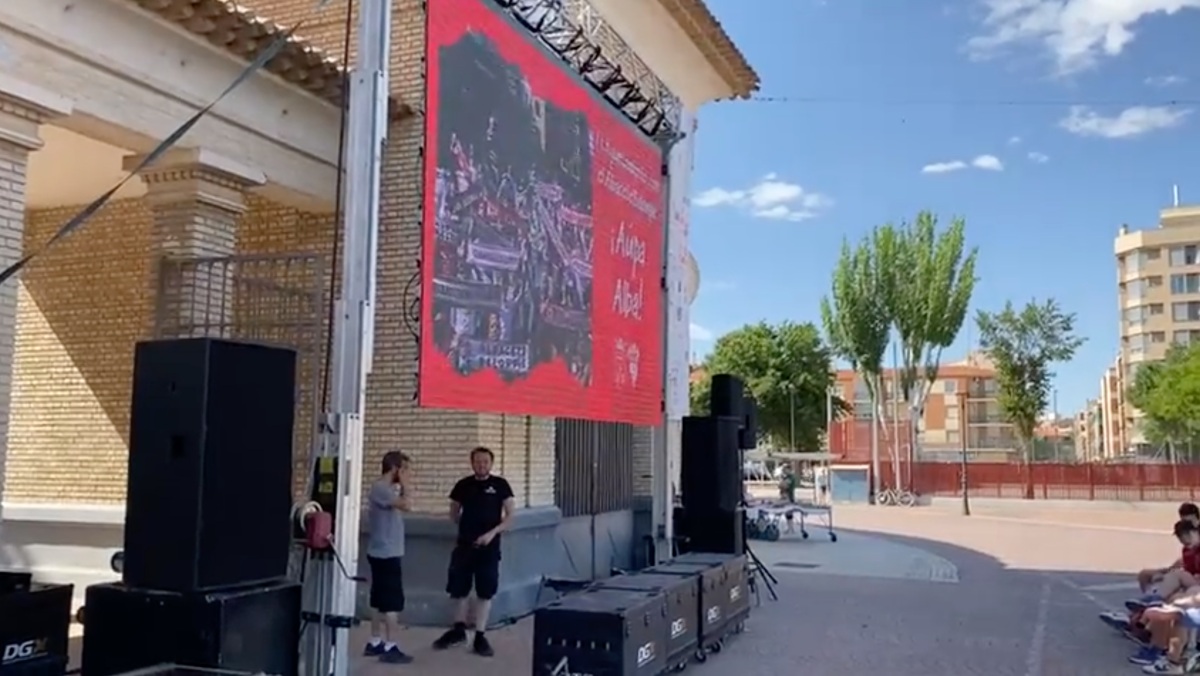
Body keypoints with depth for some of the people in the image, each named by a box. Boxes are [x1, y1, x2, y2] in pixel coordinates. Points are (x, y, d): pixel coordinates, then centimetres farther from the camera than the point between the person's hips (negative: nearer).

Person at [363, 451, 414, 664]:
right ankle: (390, 648, -4)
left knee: (380, 599, 14)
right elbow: (407, 505, -27)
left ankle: (375, 643, 20)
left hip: (384, 553, 10)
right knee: (393, 601, -7)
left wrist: (402, 486, 8)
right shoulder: (380, 488, -17)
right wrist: (404, 484, -14)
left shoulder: (388, 489, 15)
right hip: (386, 554, -10)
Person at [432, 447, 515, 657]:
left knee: (485, 593, 3)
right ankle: (459, 629, 27)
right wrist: (467, 525, 2)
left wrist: (492, 533, -15)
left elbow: (510, 516, -3)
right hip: (464, 545, 2)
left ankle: (480, 636, 12)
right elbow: (453, 515, 16)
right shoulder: (463, 485, 3)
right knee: (458, 589, 9)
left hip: (489, 547, -2)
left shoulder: (500, 485, -3)